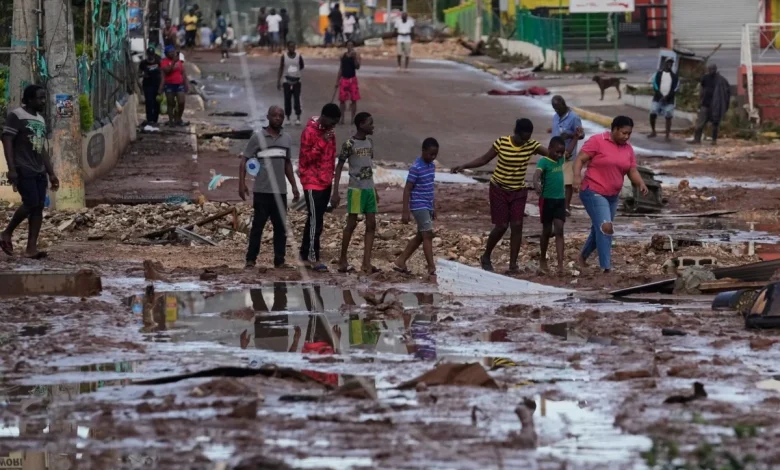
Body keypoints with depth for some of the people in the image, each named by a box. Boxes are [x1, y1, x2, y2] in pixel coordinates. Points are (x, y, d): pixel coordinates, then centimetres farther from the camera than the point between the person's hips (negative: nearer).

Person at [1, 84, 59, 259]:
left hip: (39, 171, 8)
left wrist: (51, 173, 17)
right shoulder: (16, 116, -6)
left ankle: (31, 248, -2)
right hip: (23, 170, -8)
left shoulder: (41, 120, 17)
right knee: (31, 203, -16)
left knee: (39, 206, -1)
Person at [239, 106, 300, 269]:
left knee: (281, 227, 5)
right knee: (258, 225, -2)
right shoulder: (258, 137, -3)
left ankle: (279, 261, 10)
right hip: (262, 191, -4)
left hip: (280, 191, 4)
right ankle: (251, 259, 3)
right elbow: (245, 160, -3)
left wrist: (294, 186, 18)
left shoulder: (286, 139, 11)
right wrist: (242, 183, -14)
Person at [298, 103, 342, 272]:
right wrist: (322, 143, -25)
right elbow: (305, 158, -18)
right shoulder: (310, 132, -15)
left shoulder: (329, 131, 9)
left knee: (315, 219, 11)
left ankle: (305, 254, 18)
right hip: (313, 183, -8)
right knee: (315, 220, -9)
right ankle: (313, 258, -7)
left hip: (326, 182, 8)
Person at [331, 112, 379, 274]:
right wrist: (335, 192, -12)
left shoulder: (369, 143, 11)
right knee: (352, 223, -1)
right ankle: (343, 260, 10)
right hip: (355, 188, -7)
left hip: (369, 188, 7)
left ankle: (366, 263, 1)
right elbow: (339, 167, -7)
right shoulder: (349, 144, -9)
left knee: (371, 224, 1)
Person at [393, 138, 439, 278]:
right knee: (428, 235, -11)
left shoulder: (432, 166, 9)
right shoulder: (416, 168, -16)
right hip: (419, 207, -9)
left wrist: (434, 207, 21)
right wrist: (405, 212, -17)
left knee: (420, 236, 12)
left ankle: (400, 262, 20)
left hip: (427, 207, 9)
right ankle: (432, 268, -12)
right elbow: (407, 189, -15)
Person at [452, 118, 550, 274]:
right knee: (501, 226, -4)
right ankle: (486, 257, 19)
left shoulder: (531, 145, -9)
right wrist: (464, 166, -15)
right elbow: (484, 159, -6)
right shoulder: (501, 143, -15)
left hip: (519, 191, 2)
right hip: (499, 189, -2)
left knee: (517, 225, -7)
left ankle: (513, 264, 0)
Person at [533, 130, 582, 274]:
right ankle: (543, 260, 26)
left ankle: (560, 264, -12)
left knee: (559, 230, -4)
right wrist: (536, 183, -52)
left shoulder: (560, 159, 7)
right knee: (547, 230, 7)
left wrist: (576, 137, 26)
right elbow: (537, 173, -32)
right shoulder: (544, 161, -14)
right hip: (547, 199, -5)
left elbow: (569, 150, 28)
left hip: (560, 199, 5)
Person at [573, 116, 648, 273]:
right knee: (605, 227, -19)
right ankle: (606, 268, -19)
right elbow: (580, 159, -12)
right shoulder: (597, 141, -11)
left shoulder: (628, 149, 8)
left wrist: (640, 184, -12)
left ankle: (583, 257, 40)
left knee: (599, 229, 17)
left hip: (613, 195, 7)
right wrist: (577, 176, -29)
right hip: (593, 192, -7)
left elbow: (632, 171, 8)